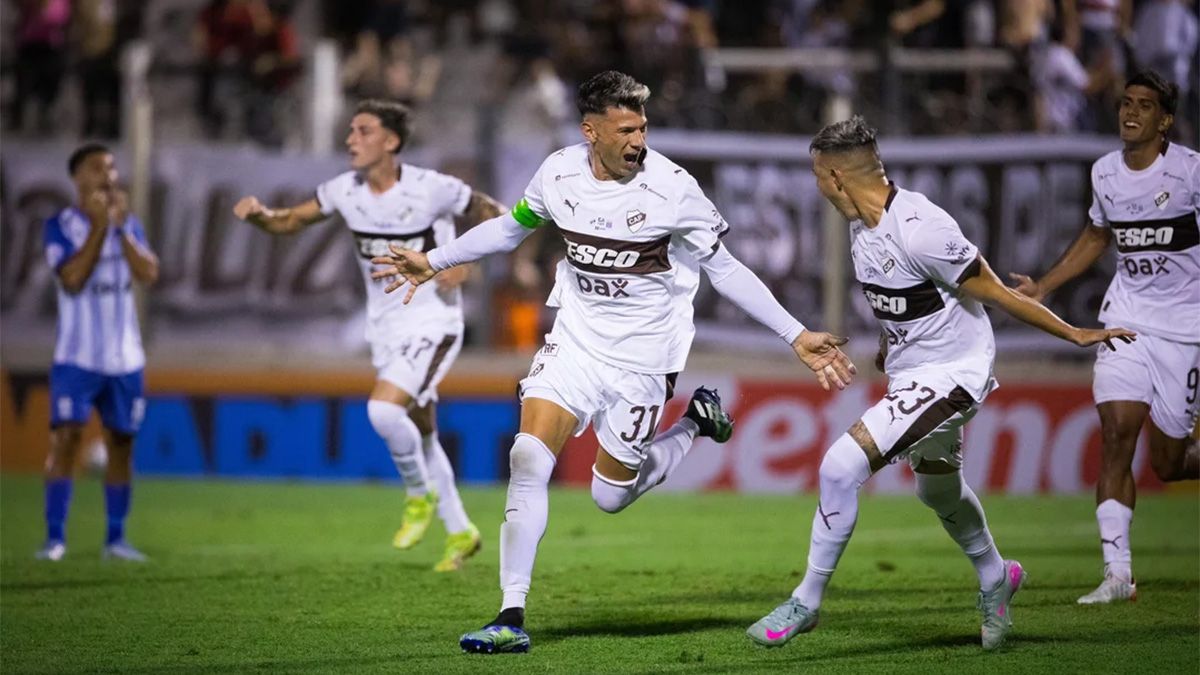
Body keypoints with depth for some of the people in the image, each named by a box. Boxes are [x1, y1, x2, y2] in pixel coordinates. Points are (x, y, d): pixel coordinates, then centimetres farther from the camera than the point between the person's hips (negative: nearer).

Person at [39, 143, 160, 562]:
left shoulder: (129, 223, 9)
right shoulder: (61, 226, -4)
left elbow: (148, 274, -5)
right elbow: (72, 280, -18)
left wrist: (120, 227, -12)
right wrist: (98, 227, -18)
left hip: (124, 357, 4)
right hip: (78, 356, -4)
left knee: (121, 442, 6)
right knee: (66, 437, -13)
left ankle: (116, 539, 12)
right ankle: (55, 537, -11)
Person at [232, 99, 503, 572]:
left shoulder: (432, 189, -17)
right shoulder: (345, 190, -2)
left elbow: (496, 216, -6)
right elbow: (291, 222, 6)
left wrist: (464, 262, -20)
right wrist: (259, 214, -15)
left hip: (432, 323, -6)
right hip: (385, 328, 6)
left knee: (384, 408, -26)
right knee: (421, 438, 14)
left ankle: (420, 494, -1)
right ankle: (460, 533, 30)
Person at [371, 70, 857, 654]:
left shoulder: (671, 188, -17)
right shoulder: (560, 173, -6)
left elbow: (725, 270, -9)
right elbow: (511, 227, 15)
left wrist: (797, 337, -12)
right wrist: (433, 262, 16)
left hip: (640, 356, -3)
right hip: (576, 339, 3)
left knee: (611, 494, 5)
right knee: (529, 457, -15)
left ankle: (697, 421, 31)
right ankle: (511, 617, -9)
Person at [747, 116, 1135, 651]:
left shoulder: (918, 228, -29)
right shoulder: (862, 223, -2)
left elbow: (993, 292, -20)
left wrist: (1073, 334, -11)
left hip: (949, 375, -10)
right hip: (910, 371, 10)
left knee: (841, 466, -19)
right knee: (938, 490, 28)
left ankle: (806, 602, -6)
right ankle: (995, 578, 55)